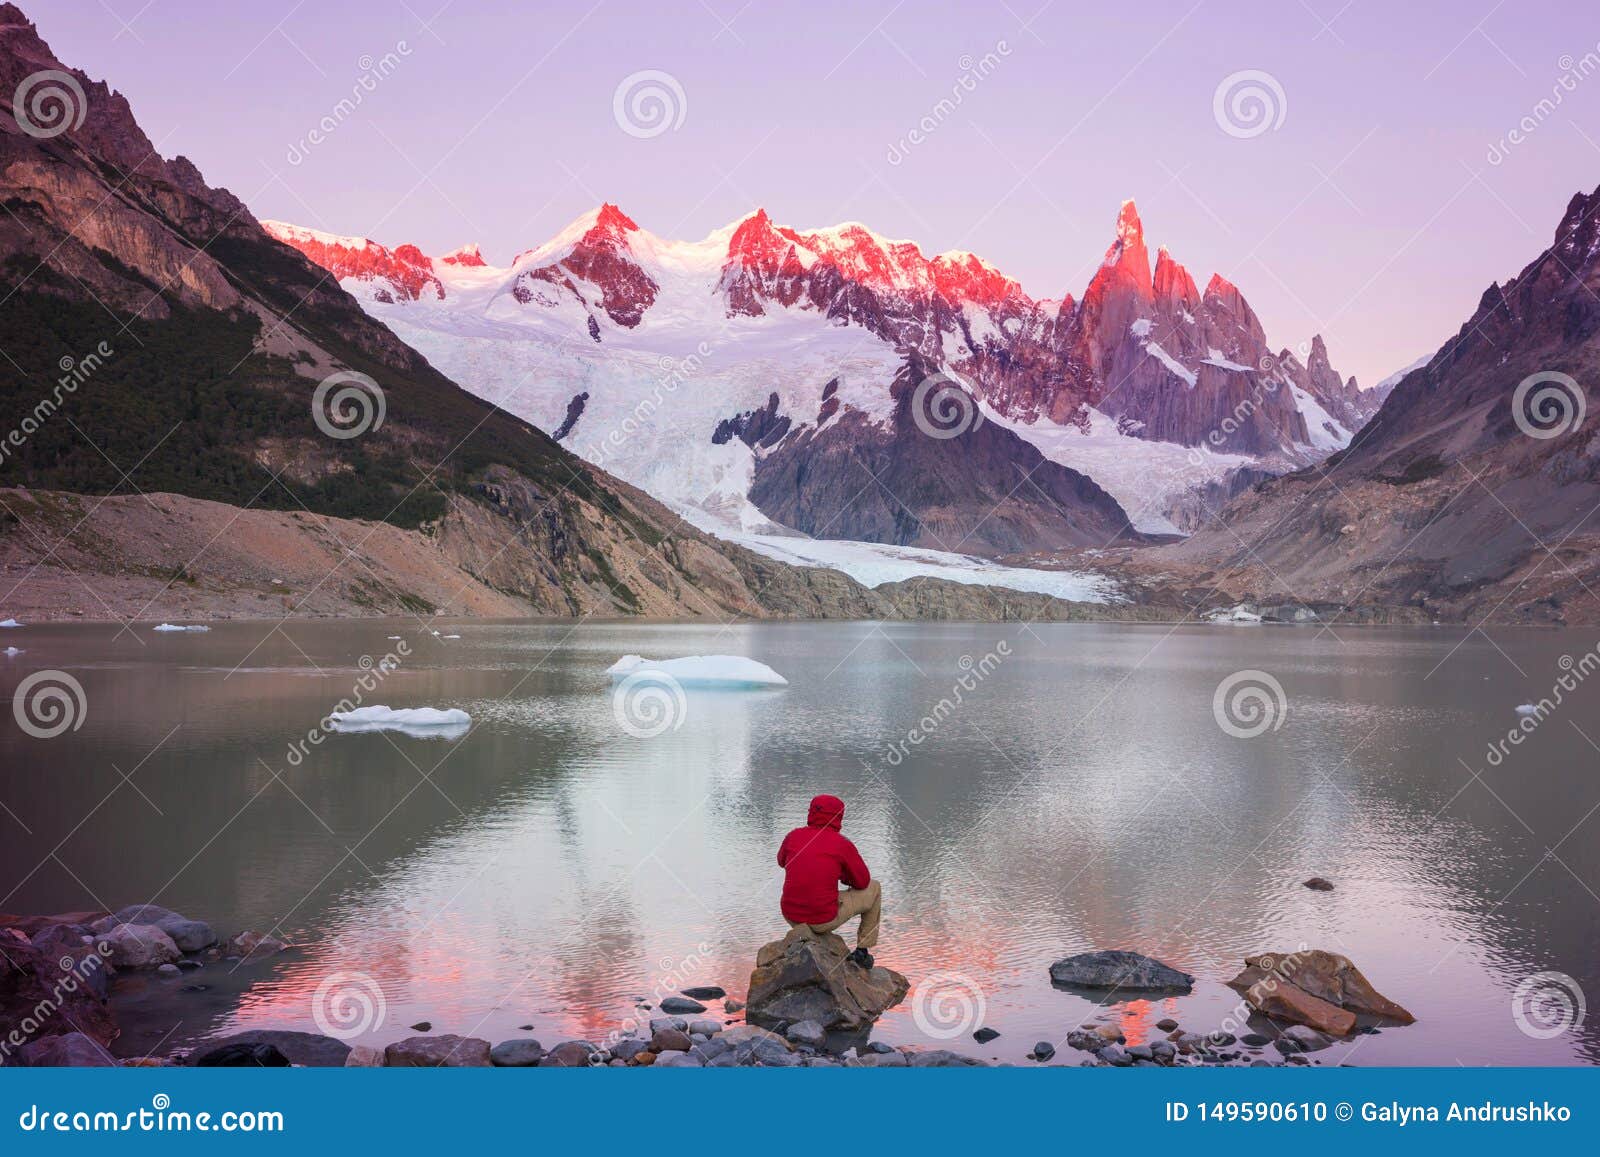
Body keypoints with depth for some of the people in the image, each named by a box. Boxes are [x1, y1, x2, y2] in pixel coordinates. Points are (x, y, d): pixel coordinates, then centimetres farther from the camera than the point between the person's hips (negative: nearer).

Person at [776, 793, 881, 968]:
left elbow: (782, 861, 24)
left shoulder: (794, 836, 2)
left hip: (792, 917, 5)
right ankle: (862, 952, 23)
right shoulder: (843, 844, -9)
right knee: (874, 888, 20)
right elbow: (862, 882, 2)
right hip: (824, 920, -5)